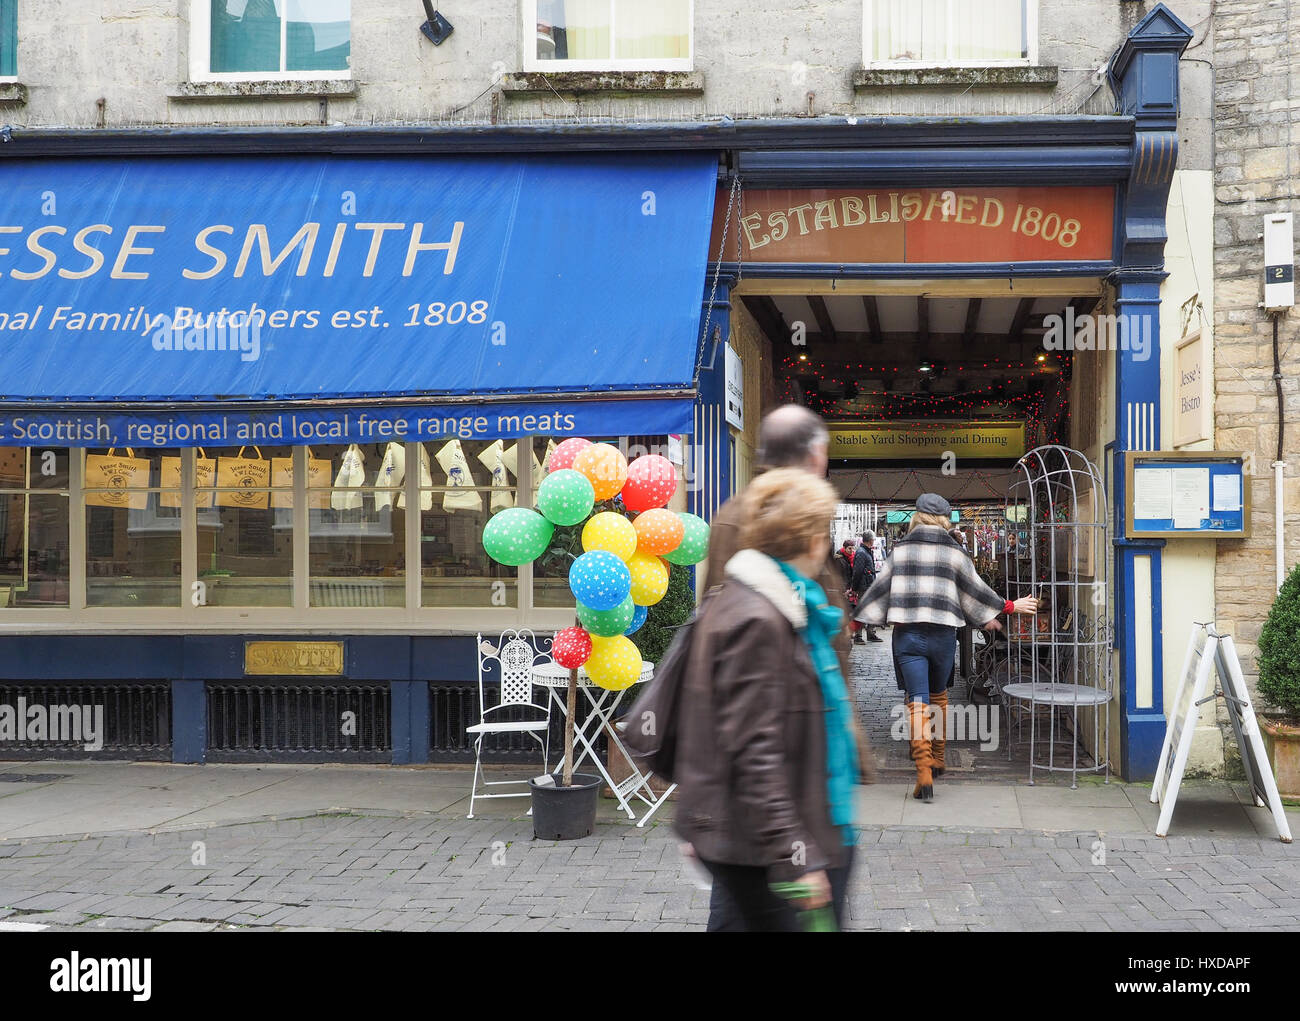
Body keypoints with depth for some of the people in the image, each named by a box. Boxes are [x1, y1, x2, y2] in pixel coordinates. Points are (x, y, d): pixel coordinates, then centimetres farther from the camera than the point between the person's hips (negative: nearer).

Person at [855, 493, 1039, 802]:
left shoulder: (900, 549, 4)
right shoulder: (954, 551, 2)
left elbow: (880, 587, 7)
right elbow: (975, 590, 8)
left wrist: (856, 619, 17)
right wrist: (1010, 606, 21)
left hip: (907, 635, -1)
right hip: (943, 635, 1)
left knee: (918, 702, -3)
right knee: (939, 696, 20)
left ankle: (924, 772, -14)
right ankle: (937, 760, 30)